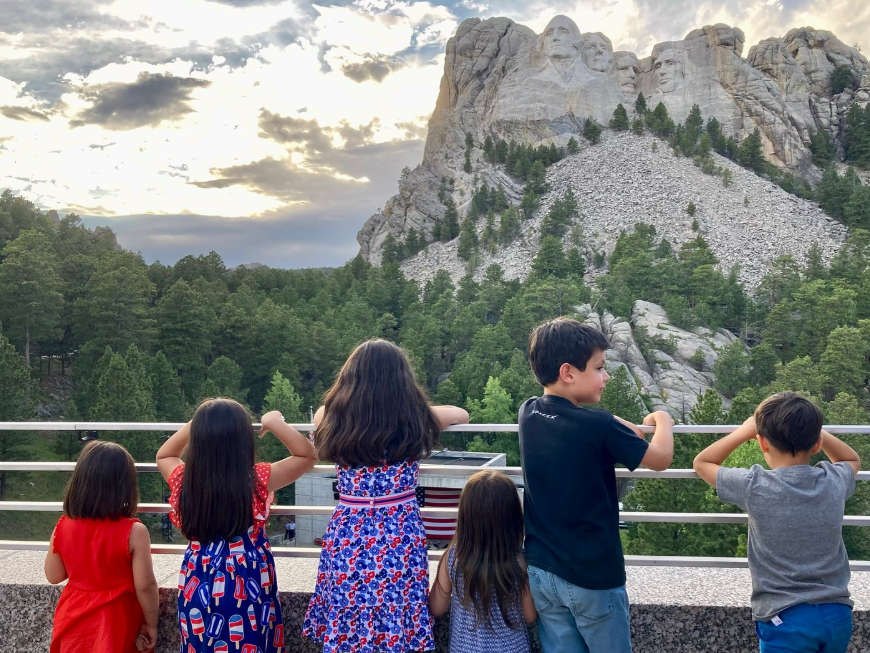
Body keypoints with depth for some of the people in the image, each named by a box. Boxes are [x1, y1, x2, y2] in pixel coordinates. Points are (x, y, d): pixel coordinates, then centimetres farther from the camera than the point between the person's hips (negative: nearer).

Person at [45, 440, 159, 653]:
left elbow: (54, 576, 3)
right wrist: (150, 624, -5)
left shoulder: (63, 527, -9)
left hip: (73, 622, 3)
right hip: (114, 624, -3)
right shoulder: (133, 532, -21)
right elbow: (144, 585, -18)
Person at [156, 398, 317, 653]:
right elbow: (307, 455, -6)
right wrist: (273, 423, -2)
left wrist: (193, 425, 12)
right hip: (247, 585, -3)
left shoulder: (183, 479, -9)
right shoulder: (258, 479, -18)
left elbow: (163, 455, 15)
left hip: (198, 584, 3)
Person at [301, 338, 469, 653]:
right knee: (398, 627, 12)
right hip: (400, 535, -1)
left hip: (349, 534, 1)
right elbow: (461, 414, 13)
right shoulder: (416, 418, -7)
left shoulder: (331, 417, -7)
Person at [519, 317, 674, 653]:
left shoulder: (528, 414, -3)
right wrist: (662, 420, 10)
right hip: (592, 575, -5)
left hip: (540, 569, 6)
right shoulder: (598, 427, -22)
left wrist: (629, 428, 11)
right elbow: (660, 459, -8)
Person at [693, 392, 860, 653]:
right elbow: (853, 459, 22)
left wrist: (744, 431, 8)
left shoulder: (755, 487, -16)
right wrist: (811, 430, 13)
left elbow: (702, 463, 3)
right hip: (837, 615, 5)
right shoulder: (834, 481, -5)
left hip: (787, 620, -4)